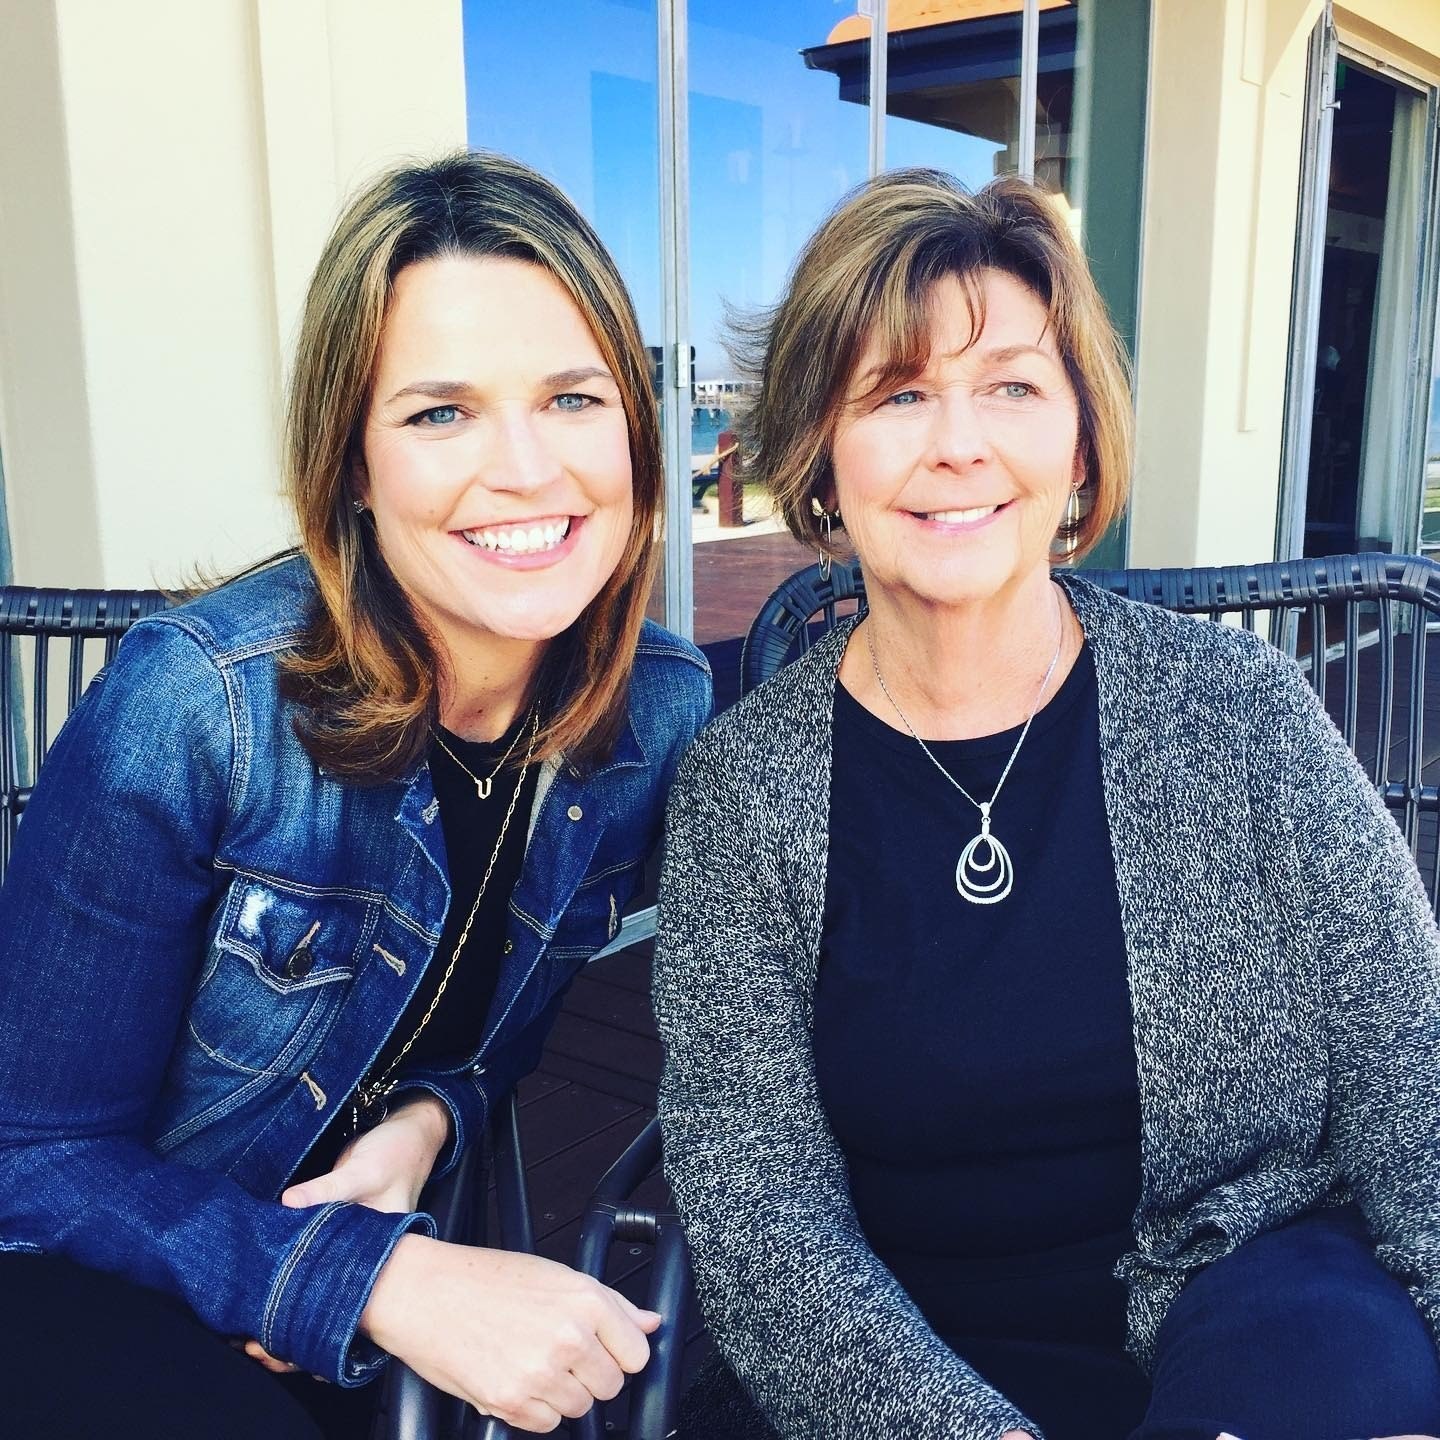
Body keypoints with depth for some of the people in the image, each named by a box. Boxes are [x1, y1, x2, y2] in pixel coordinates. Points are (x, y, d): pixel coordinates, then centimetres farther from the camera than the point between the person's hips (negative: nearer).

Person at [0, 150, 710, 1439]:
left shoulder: (663, 708, -11)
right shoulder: (194, 704, -23)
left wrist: (435, 1115, -15)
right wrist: (378, 1278, -29)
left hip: (425, 1271, 5)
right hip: (121, 1313, -4)